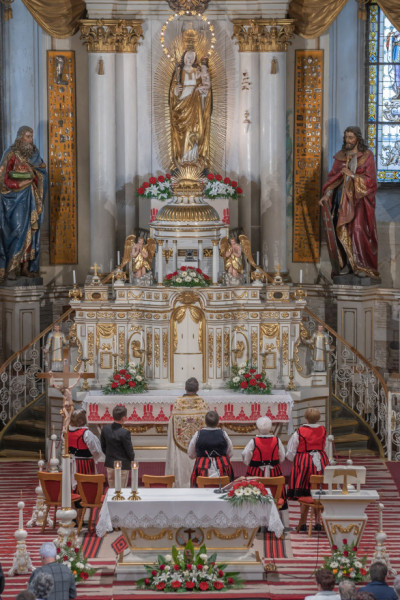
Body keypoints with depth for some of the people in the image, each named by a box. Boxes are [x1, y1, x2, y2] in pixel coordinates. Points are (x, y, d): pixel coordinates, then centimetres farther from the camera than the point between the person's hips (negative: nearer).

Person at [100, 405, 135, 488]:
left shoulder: (105, 429, -5)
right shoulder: (124, 433, -23)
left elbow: (103, 447, 5)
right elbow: (129, 451, -14)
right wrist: (132, 457, 7)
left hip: (109, 465, 6)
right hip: (123, 466, -6)